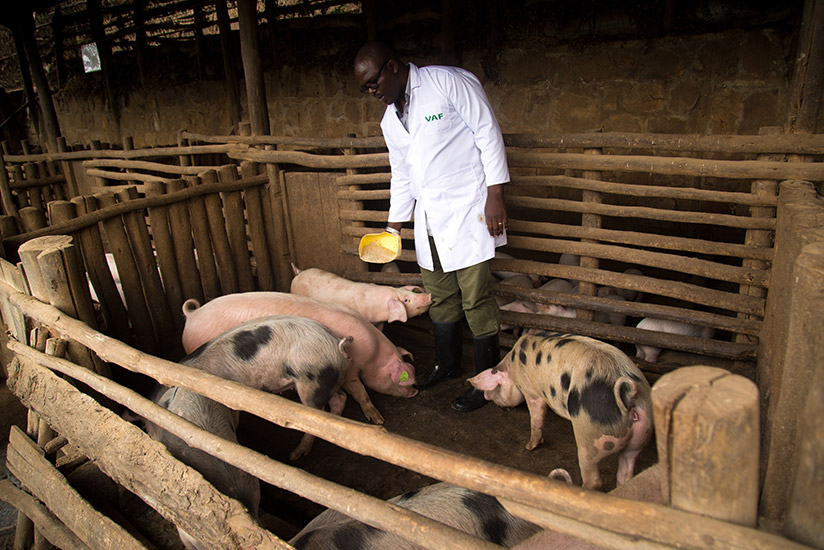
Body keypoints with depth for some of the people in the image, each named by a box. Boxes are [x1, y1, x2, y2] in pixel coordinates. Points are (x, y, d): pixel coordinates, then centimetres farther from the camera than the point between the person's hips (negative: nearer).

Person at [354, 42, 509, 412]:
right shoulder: (390, 121, 14)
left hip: (467, 209, -7)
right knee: (439, 297, 14)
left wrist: (495, 195, -14)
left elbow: (488, 133, -9)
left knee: (476, 299, -3)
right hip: (428, 219, 7)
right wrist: (393, 226, 18)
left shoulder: (447, 81, -7)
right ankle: (447, 364, 34)